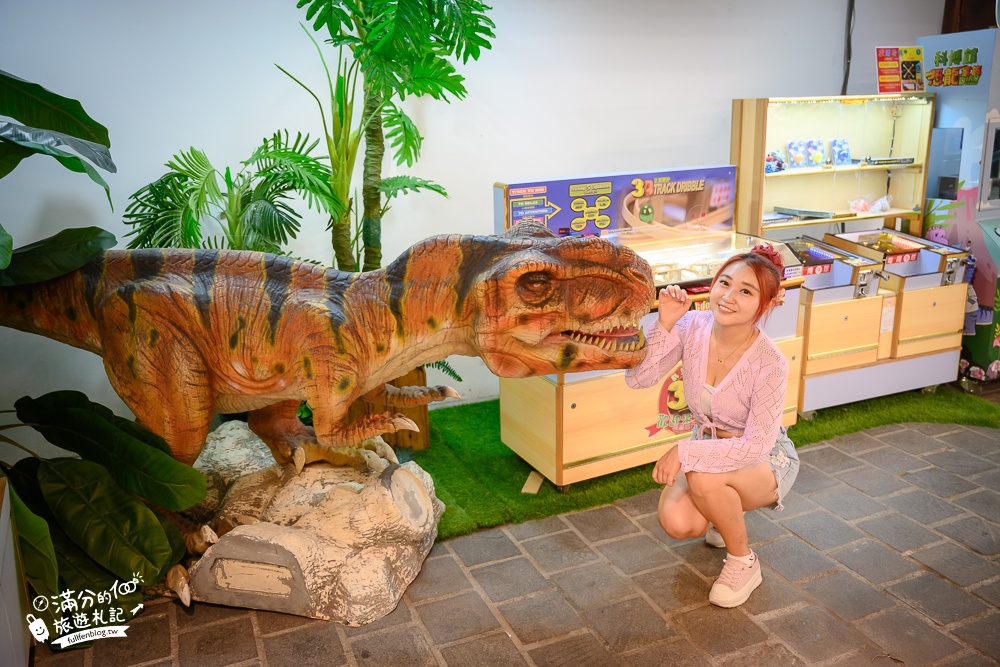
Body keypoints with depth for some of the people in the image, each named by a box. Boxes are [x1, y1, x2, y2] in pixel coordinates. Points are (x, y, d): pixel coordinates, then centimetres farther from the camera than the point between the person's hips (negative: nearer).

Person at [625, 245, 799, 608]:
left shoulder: (770, 363, -29)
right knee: (676, 521, -21)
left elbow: (757, 444, -28)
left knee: (703, 477, -35)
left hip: (765, 459, -4)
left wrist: (685, 451, -33)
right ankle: (726, 513, 17)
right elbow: (637, 378, -21)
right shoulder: (692, 326, -17)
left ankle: (743, 562, -6)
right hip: (709, 446, 4)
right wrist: (664, 324, -32)